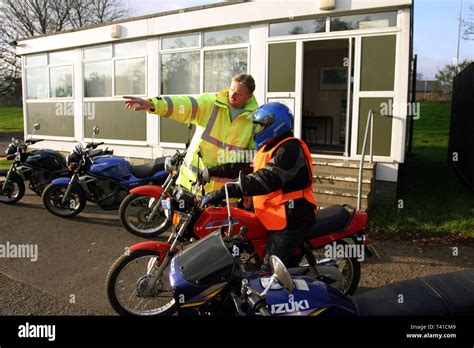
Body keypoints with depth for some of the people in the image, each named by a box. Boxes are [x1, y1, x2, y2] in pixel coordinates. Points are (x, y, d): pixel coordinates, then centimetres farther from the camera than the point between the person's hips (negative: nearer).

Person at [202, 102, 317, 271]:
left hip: (289, 219, -10)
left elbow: (266, 179, -29)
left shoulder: (289, 149, -17)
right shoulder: (270, 148, 17)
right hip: (276, 218, 10)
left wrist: (226, 191, -31)